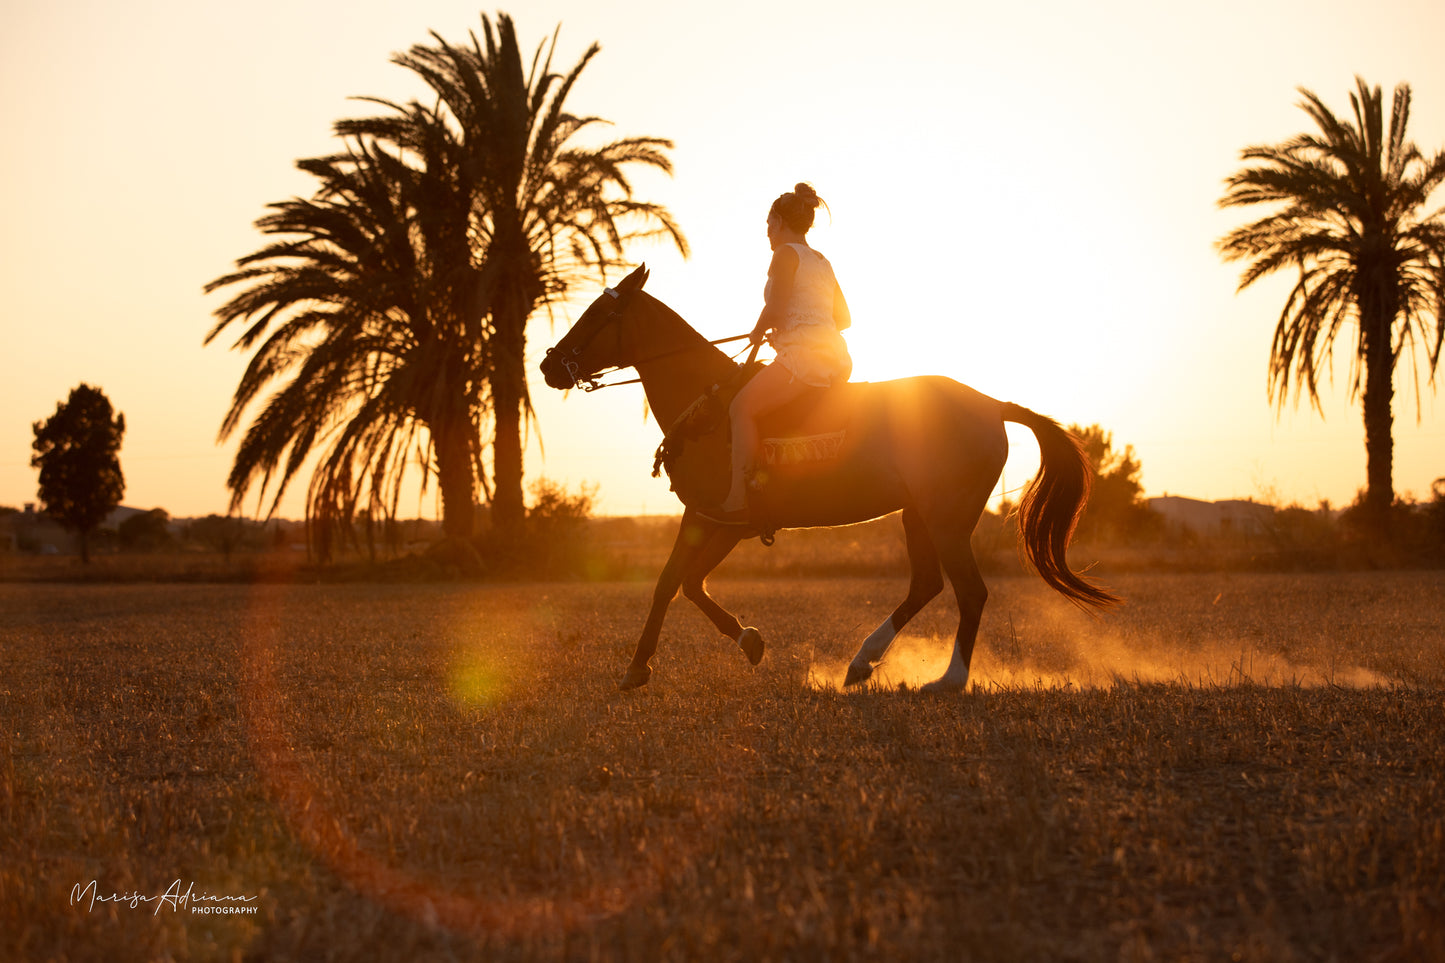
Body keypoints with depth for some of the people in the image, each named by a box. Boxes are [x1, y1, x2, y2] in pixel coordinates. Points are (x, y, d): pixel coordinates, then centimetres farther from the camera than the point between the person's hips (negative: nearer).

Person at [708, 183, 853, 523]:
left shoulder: (786, 254, -4)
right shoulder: (823, 262, 21)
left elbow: (774, 310, -15)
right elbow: (844, 318, 25)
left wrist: (757, 334, 5)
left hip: (804, 352, -10)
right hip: (838, 358, 10)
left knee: (742, 408, -13)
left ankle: (737, 501, -25)